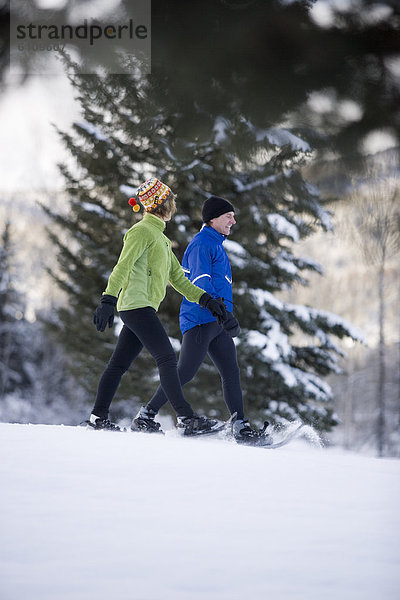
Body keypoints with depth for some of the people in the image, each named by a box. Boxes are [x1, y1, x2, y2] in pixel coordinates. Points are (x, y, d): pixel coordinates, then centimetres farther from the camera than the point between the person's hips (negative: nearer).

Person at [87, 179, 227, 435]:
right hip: (138, 305, -10)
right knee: (167, 358, -14)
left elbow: (177, 277, 23)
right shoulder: (142, 231, -7)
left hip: (143, 309, 10)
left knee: (119, 364, 10)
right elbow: (123, 267, -17)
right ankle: (187, 419, -19)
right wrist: (108, 300, -26)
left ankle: (99, 417, 12)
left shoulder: (160, 237, 23)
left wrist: (205, 299, 14)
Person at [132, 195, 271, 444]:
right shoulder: (202, 243, -7)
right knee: (186, 372, -12)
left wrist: (227, 315, 27)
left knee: (232, 373, 1)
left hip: (217, 323, 9)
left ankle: (241, 427, -1)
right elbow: (201, 283, -20)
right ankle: (146, 416, -6)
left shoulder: (217, 245, 24)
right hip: (200, 319, -9)